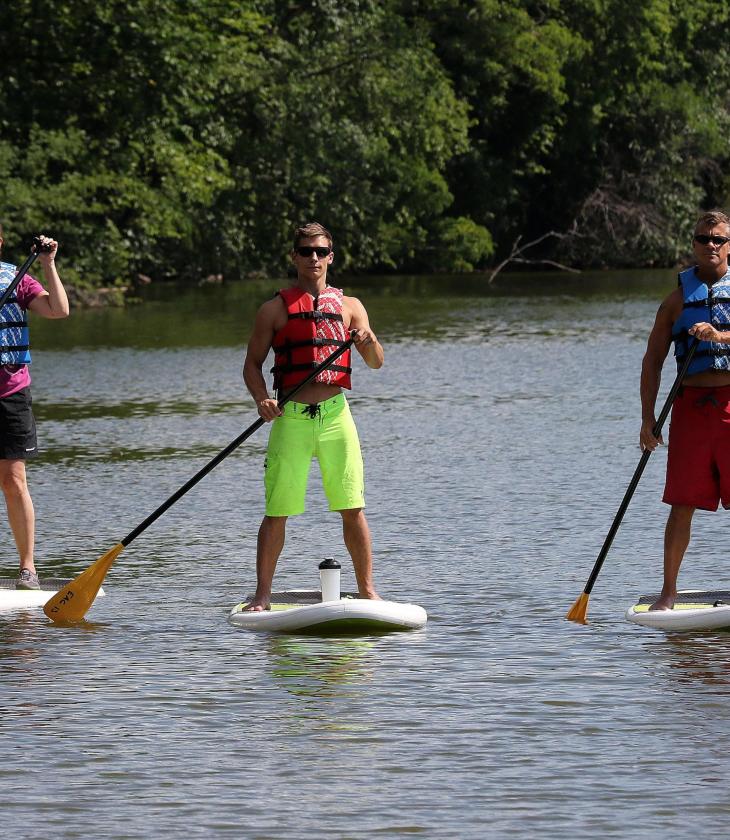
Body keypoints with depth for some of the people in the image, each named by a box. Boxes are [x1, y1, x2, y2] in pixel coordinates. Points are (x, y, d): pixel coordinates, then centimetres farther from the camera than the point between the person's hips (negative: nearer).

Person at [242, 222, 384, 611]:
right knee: (277, 512, -2)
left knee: (353, 509, 1)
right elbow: (252, 363, 8)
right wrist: (261, 399, -11)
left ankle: (366, 589, 11)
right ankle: (262, 594, 4)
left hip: (336, 417, 2)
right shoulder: (275, 309, 6)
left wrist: (369, 341, -15)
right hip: (291, 418, -2)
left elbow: (376, 363, 7)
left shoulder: (349, 306, 12)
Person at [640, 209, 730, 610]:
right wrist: (648, 418, 3)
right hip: (691, 404, 1)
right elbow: (653, 361, 10)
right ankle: (669, 591, 5)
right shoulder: (679, 298, 11)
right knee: (682, 504, -1)